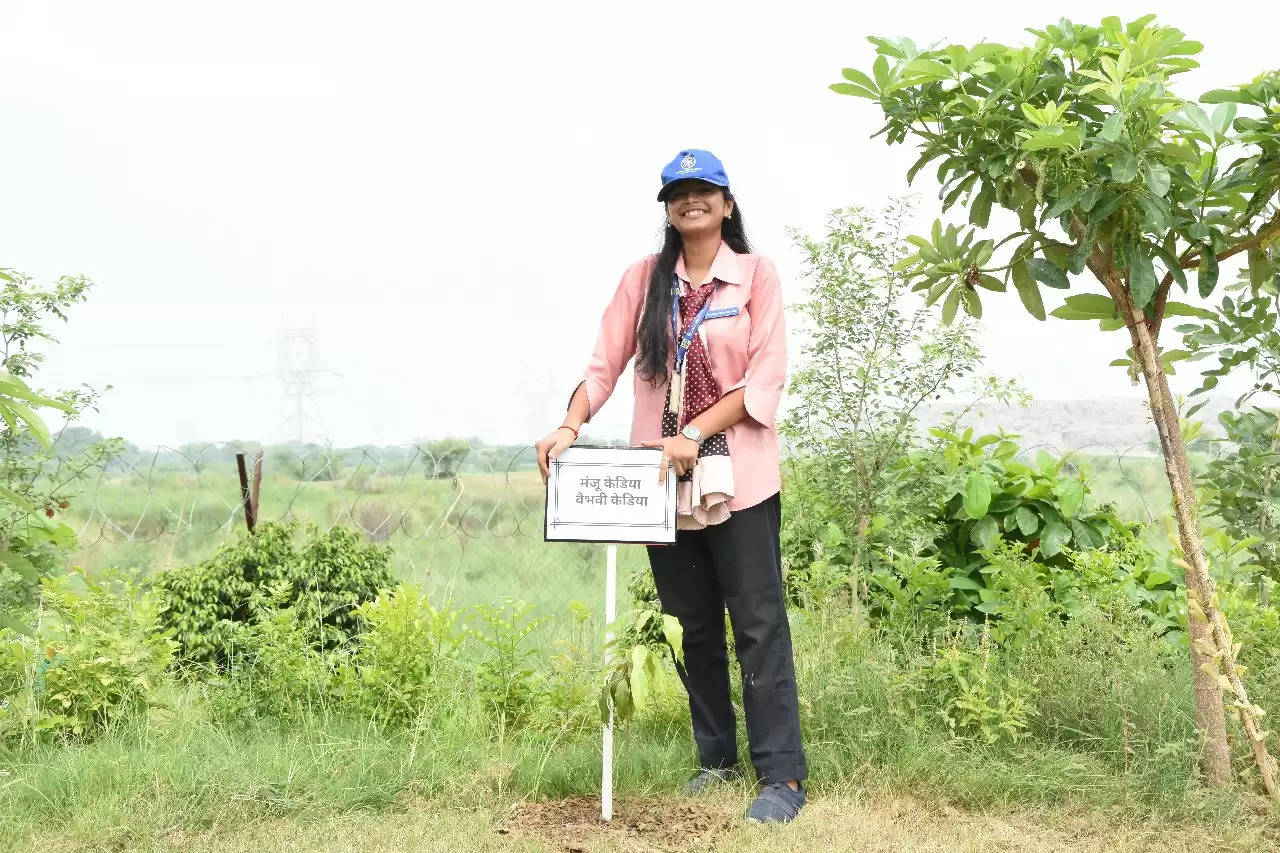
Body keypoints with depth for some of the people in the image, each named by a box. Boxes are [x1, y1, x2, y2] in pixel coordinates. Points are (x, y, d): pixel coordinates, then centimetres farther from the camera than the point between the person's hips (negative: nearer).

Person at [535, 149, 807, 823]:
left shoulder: (755, 274, 0)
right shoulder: (644, 279, 7)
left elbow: (765, 380, -7)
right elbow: (604, 365, 1)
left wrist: (694, 434, -16)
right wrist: (570, 426, -17)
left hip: (738, 477, -3)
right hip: (664, 480, 3)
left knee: (758, 623, -2)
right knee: (692, 624, 12)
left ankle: (781, 775, 3)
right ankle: (716, 757, 24)